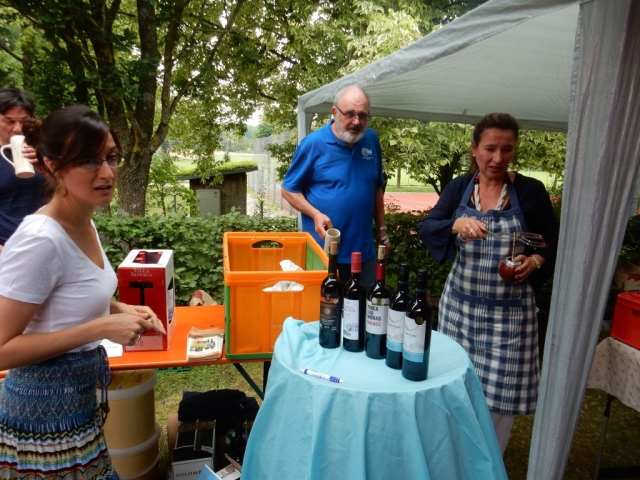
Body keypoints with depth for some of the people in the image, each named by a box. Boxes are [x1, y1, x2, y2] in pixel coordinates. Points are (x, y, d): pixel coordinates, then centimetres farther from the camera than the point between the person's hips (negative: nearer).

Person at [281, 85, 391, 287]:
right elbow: (289, 189, -4)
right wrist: (316, 215, -19)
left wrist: (382, 229, 13)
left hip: (363, 251, 5)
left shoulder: (372, 140, 4)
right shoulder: (313, 143, -10)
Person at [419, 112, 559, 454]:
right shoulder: (459, 188, 1)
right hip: (460, 303, 2)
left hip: (509, 310, -2)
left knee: (500, 390, 5)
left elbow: (554, 244, 4)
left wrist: (535, 261, -17)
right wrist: (457, 224, -30)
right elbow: (426, 228, -10)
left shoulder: (531, 191, -3)